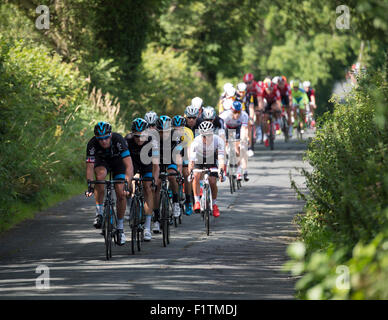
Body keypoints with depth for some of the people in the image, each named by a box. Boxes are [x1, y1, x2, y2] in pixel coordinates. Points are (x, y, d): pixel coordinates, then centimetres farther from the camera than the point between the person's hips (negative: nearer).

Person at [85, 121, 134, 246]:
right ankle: (99, 213, -21)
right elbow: (89, 167, -32)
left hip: (118, 160, -1)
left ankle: (120, 228, 5)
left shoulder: (118, 140, -37)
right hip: (102, 160, 1)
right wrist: (90, 185, -46)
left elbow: (129, 164, -42)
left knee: (121, 194, -13)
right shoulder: (92, 144, -32)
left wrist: (127, 184, -52)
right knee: (100, 175, -34)